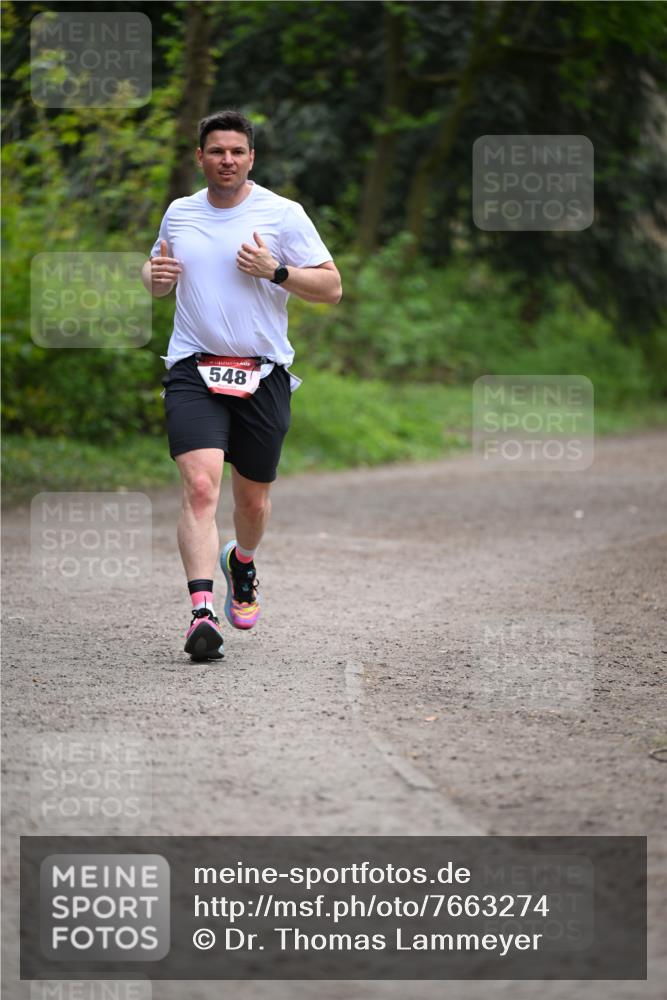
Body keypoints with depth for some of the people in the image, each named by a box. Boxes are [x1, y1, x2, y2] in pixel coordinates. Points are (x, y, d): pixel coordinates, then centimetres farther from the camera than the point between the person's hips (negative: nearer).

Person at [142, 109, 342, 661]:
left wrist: (275, 271, -16)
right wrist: (157, 275, 2)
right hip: (193, 368, 0)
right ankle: (203, 611, -26)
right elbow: (157, 278, 26)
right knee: (200, 485, -20)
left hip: (263, 373, 0)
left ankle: (242, 563, 44)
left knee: (253, 500, 10)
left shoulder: (283, 214, 0)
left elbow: (332, 287, 0)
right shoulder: (179, 213, 10)